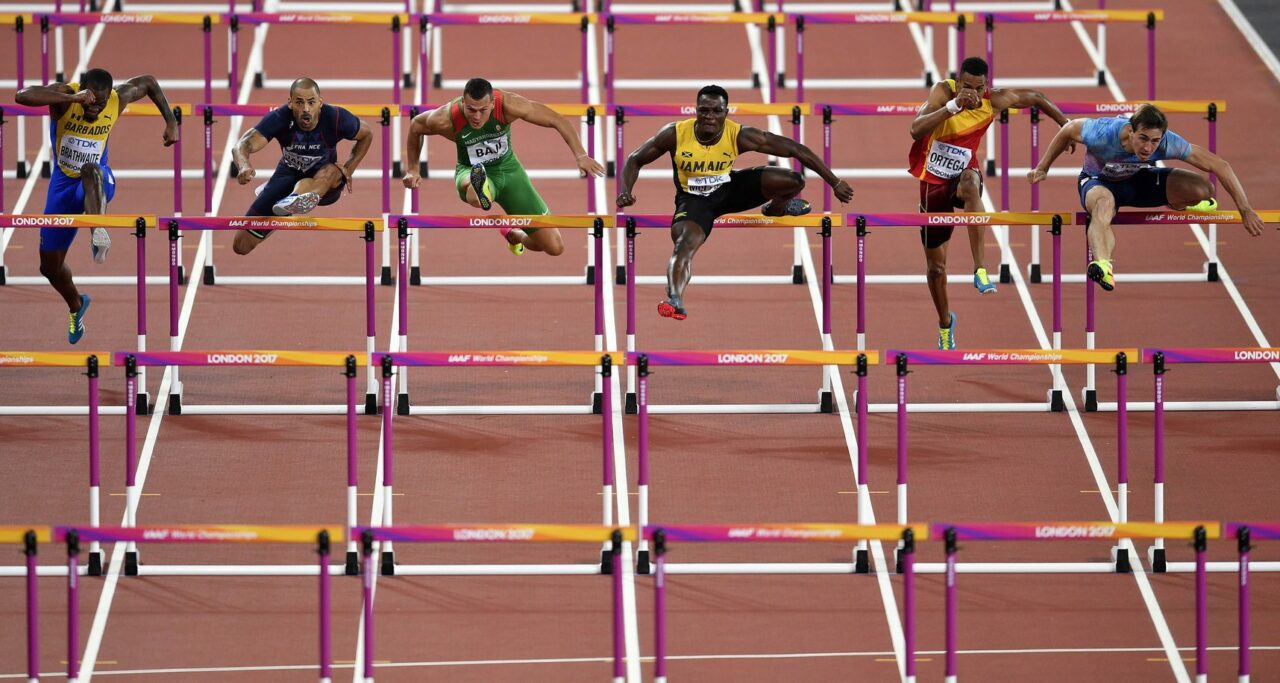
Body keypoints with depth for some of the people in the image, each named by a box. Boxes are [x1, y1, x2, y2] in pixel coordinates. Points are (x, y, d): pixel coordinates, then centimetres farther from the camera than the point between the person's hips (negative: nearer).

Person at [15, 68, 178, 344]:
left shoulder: (118, 99, -14)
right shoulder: (65, 94, -22)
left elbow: (148, 82, 9)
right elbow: (22, 96, -43)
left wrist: (171, 121, 3)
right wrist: (73, 98, -49)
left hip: (99, 182, -2)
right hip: (64, 183, 2)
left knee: (90, 170, -43)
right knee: (49, 265, 11)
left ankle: (99, 234, -59)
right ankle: (76, 306, 42)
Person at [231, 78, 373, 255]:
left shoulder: (335, 119, -23)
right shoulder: (280, 119, -26)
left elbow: (366, 135, -2)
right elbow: (242, 146, -38)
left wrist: (348, 170, -13)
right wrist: (244, 166, -61)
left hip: (326, 185, -1)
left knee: (332, 171, -39)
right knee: (242, 246, -1)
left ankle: (293, 201, -69)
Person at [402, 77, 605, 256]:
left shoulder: (508, 105, -28)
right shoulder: (447, 119, -27)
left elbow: (557, 120, -21)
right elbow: (415, 126, -4)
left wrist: (580, 156, -29)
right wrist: (412, 171, 0)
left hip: (508, 168, 2)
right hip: (471, 172, -2)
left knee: (555, 248, 2)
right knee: (472, 186, -45)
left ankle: (514, 236, 31)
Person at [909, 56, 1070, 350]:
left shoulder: (994, 100, -12)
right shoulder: (944, 91, -19)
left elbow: (1034, 98, 7)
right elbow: (916, 130, -35)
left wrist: (1067, 125, 7)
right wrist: (954, 105, -43)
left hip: (962, 174, -1)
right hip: (933, 182, 1)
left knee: (970, 184, -42)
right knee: (935, 265, 9)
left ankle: (981, 270, -47)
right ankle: (945, 322, 36)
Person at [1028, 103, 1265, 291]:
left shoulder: (1168, 143, -32)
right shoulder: (1103, 134, -36)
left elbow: (1219, 165, -25)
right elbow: (1069, 130, -13)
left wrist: (1245, 210, -25)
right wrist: (1043, 168, -5)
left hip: (1139, 180, 3)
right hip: (1099, 181, -3)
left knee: (1203, 189, -17)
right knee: (1104, 203, -42)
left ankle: (1177, 203, 21)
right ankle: (1102, 264, -68)